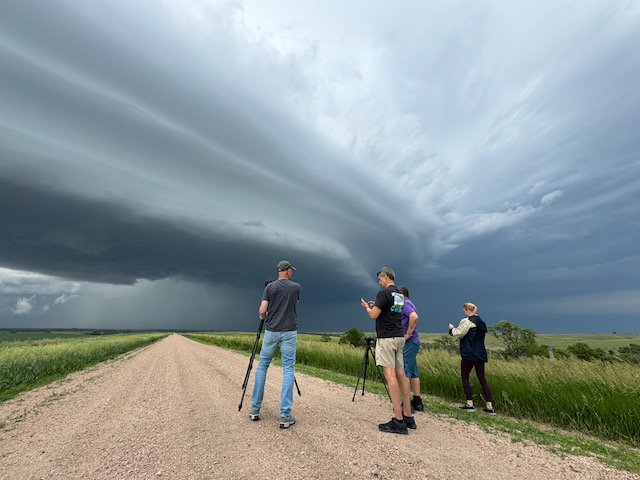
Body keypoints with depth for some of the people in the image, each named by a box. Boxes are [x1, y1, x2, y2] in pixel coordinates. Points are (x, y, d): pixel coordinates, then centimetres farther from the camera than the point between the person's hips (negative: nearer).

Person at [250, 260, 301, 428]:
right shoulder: (296, 287, 2)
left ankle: (255, 409, 22)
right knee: (288, 370, 3)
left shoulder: (270, 287, -2)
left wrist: (263, 317, 16)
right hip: (289, 332, 0)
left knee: (262, 366, 16)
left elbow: (262, 311, -8)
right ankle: (285, 415, 3)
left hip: (271, 331, 1)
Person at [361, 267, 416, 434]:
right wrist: (375, 306, 23)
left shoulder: (384, 293, -14)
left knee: (390, 375, -6)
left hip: (386, 338, -9)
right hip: (399, 337, 9)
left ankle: (398, 421, -2)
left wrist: (366, 306, 4)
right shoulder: (400, 295, 13)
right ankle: (408, 416, 19)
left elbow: (373, 315, -15)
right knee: (400, 374, 11)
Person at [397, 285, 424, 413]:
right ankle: (417, 402, 20)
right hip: (413, 342, 10)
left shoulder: (405, 304, -13)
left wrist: (408, 334, -22)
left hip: (409, 342, -10)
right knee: (413, 372, 13)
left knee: (404, 372, -5)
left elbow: (414, 317, -31)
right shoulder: (408, 304, 17)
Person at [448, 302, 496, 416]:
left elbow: (458, 334, -11)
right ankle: (490, 406, 12)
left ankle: (469, 404, 4)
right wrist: (456, 330, 15)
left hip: (469, 355, -7)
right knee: (482, 378, 12)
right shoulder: (481, 322, 11)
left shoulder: (466, 321, -15)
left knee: (465, 377, 5)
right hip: (480, 355, 7)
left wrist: (452, 328, 7)